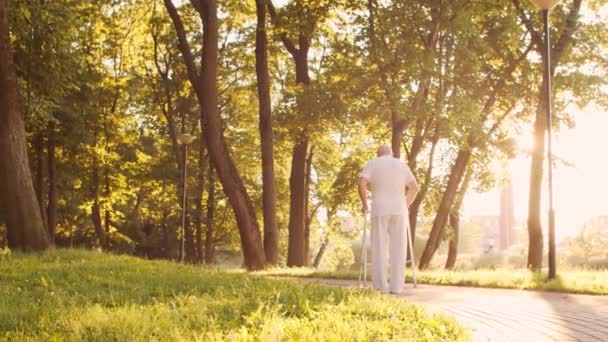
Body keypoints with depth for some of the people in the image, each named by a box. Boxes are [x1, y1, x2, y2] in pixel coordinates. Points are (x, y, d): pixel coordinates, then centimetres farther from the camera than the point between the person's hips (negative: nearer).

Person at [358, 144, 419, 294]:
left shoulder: (372, 163, 5)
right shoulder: (402, 165, 13)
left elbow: (361, 183, -8)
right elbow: (414, 187, 9)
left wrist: (364, 204, 1)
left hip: (380, 210, -2)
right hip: (399, 210, 2)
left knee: (379, 248, 0)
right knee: (398, 249, 4)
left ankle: (380, 286, -5)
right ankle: (396, 286, -1)